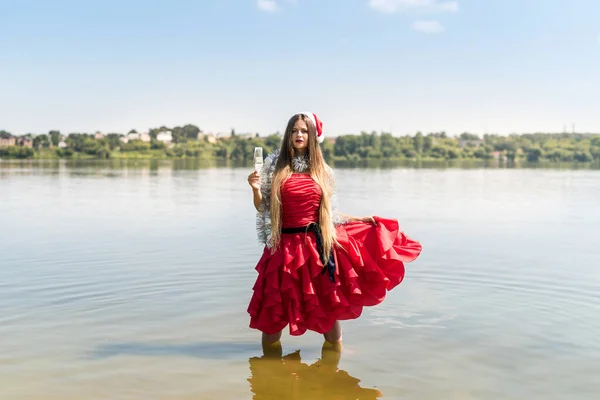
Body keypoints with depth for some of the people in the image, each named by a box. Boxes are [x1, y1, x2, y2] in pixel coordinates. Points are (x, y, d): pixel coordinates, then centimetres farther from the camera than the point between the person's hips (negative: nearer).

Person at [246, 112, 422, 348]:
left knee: (330, 305, 8)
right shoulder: (274, 164, 2)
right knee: (274, 309, 6)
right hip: (286, 246, -1)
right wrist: (255, 189, -16)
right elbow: (262, 208, 2)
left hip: (319, 245, 2)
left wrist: (361, 219, 12)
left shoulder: (322, 170, 7)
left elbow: (329, 212, 14)